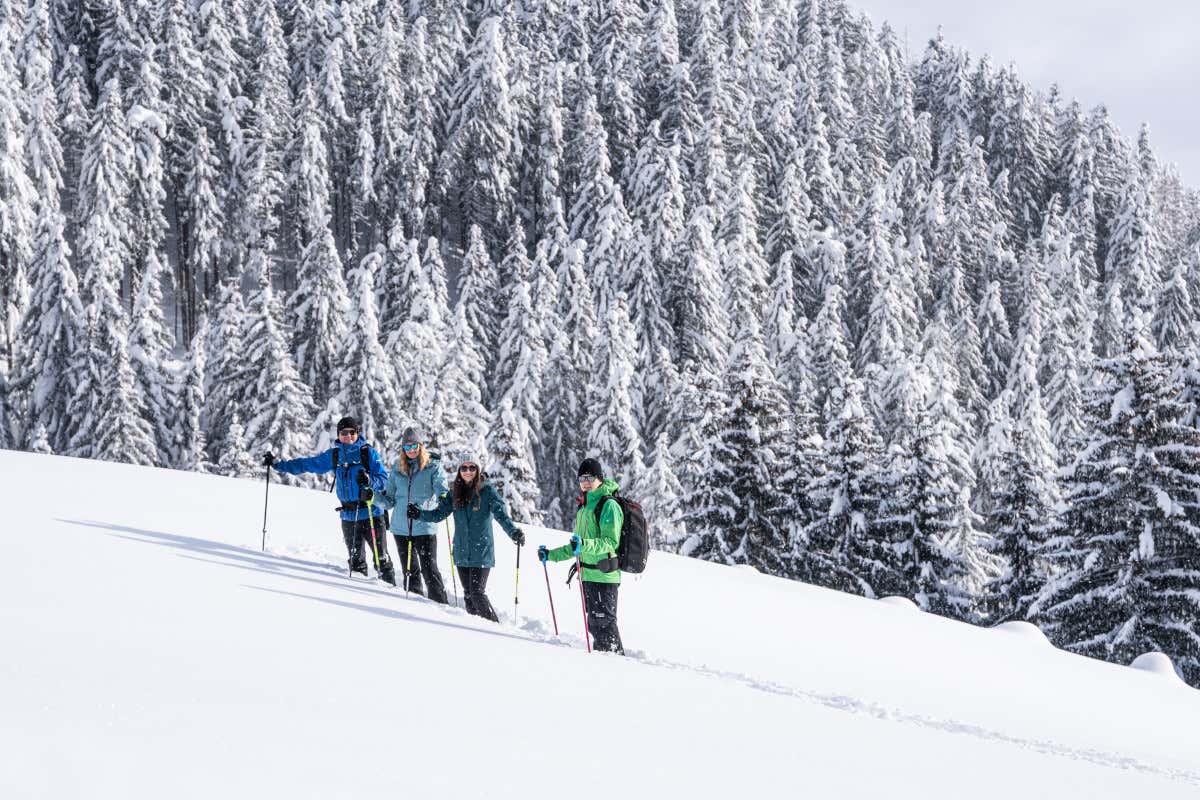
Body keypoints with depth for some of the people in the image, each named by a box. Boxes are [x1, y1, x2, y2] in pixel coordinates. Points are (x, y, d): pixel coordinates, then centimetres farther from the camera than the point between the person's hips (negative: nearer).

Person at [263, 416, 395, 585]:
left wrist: (369, 481, -26)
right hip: (349, 516, 4)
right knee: (356, 560, 6)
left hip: (372, 513, -4)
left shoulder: (369, 452, -2)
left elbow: (384, 479, -4)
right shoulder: (333, 455, 10)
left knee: (381, 558, -4)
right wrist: (277, 464, 12)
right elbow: (307, 464, 15)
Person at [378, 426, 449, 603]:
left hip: (424, 527, -4)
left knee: (429, 569, -8)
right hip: (401, 528, 4)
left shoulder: (433, 466, -1)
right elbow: (389, 499, 13)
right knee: (409, 571, 12)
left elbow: (441, 489, -13)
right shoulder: (398, 467, 9)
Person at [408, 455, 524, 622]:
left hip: (482, 552, -5)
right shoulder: (455, 492, 7)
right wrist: (419, 514, -10)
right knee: (468, 593, 8)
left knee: (477, 592, -13)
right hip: (462, 552, 5)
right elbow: (439, 514, 6)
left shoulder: (487, 490, -6)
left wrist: (513, 532, -33)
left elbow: (501, 514, -16)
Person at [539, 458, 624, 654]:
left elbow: (611, 542, -19)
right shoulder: (583, 507, 19)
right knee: (594, 623, 12)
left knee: (603, 623, -8)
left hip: (604, 575, -9)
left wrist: (584, 544, -33)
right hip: (588, 576, 9)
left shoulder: (609, 505, -9)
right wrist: (551, 555, 20)